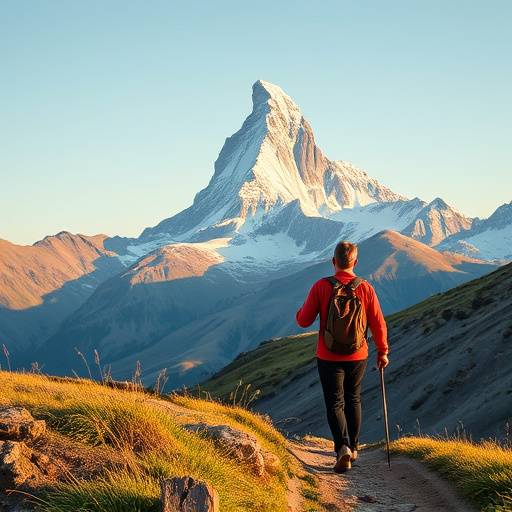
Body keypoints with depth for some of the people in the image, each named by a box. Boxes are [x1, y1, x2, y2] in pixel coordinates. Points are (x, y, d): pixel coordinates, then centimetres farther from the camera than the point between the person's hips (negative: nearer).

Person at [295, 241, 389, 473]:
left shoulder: (321, 287, -12)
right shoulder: (365, 288, -7)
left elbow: (304, 320, -9)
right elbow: (378, 324, -4)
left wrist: (301, 310, 14)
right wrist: (382, 351, 9)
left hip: (329, 357, -2)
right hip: (358, 357, 2)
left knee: (335, 404, 5)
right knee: (353, 400, 21)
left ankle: (343, 447, -15)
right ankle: (353, 447, 30)